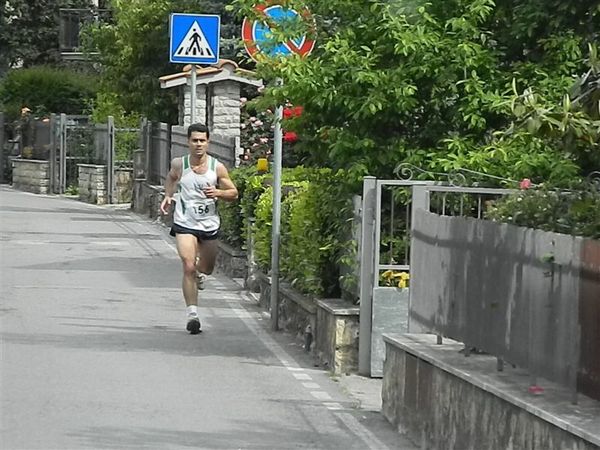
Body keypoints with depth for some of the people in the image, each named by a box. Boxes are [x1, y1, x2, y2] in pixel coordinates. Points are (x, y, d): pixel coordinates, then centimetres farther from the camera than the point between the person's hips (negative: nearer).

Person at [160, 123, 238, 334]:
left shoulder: (217, 168, -7)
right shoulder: (179, 165, -5)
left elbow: (233, 193, 1)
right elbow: (171, 178, 19)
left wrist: (218, 193, -18)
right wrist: (168, 196, 4)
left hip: (210, 224, 2)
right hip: (185, 223, -2)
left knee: (207, 269, 16)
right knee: (188, 267, -16)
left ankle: (198, 265, 54)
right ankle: (192, 313, -15)